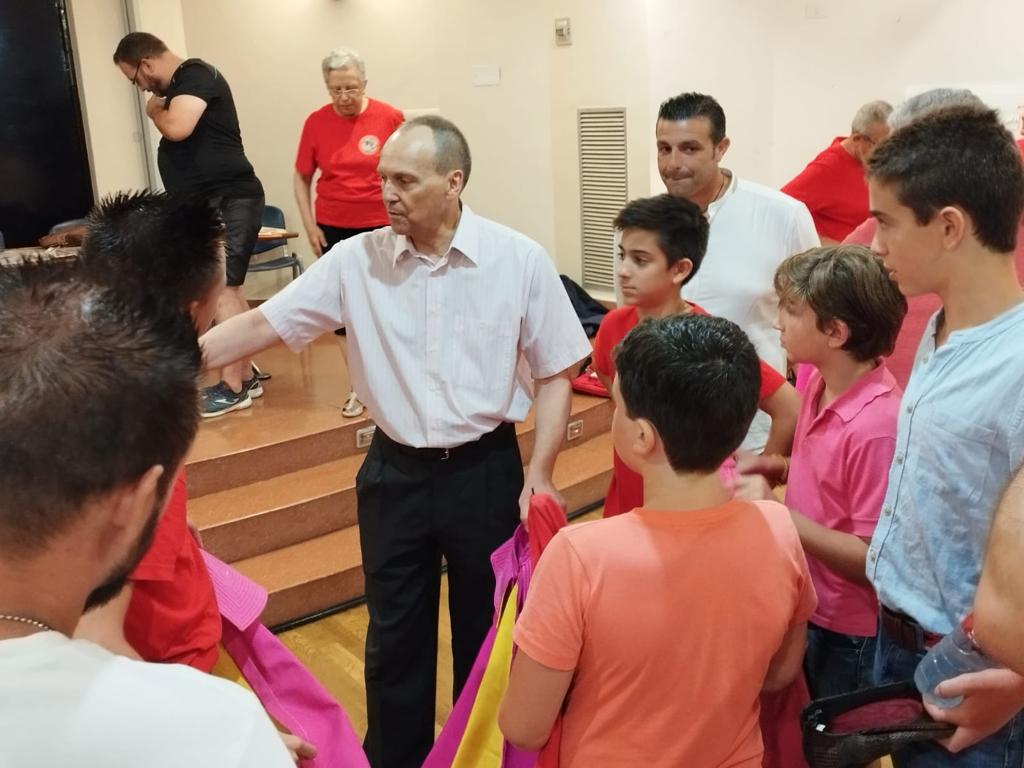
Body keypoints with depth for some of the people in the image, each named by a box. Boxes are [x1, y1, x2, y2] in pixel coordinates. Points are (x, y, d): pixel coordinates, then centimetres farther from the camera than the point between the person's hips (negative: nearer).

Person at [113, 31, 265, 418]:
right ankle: (246, 377, 20)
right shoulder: (179, 85, 17)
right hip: (209, 203, 11)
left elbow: (178, 128, -26)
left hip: (228, 200, -10)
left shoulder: (195, 75, -12)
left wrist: (154, 110, -9)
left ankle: (233, 388, -5)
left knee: (221, 290, -10)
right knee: (228, 289, 12)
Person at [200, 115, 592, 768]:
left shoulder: (521, 261, -10)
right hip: (395, 472, 2)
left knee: (487, 631, 17)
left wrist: (540, 475, -10)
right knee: (395, 638, 16)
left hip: (486, 471, -1)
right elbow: (263, 324, -5)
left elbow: (554, 374, -4)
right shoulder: (356, 260, -7)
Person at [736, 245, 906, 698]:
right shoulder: (819, 382, -4)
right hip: (806, 608, 7)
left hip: (848, 634, -7)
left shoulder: (876, 425, -29)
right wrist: (781, 470, -4)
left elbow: (872, 559, -25)